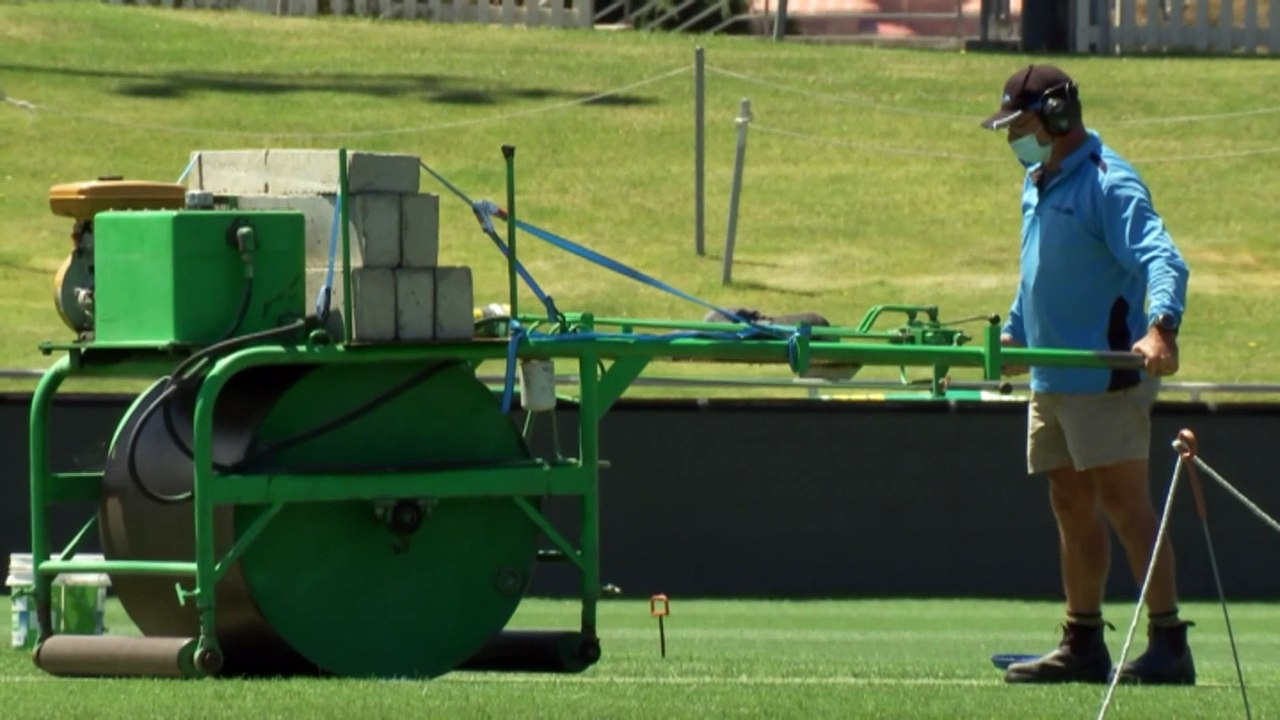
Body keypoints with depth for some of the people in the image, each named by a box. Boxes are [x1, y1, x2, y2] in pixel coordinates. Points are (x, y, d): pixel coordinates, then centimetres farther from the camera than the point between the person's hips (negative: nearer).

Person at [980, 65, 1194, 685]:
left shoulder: (1108, 184, -15)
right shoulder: (1039, 184, 15)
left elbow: (1162, 259, -27)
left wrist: (1160, 326, -43)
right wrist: (1015, 334, 34)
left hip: (1106, 376, -9)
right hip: (1051, 376, 9)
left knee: (1123, 499, -11)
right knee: (1071, 505, 11)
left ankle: (1168, 644, -11)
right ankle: (1082, 645, 17)